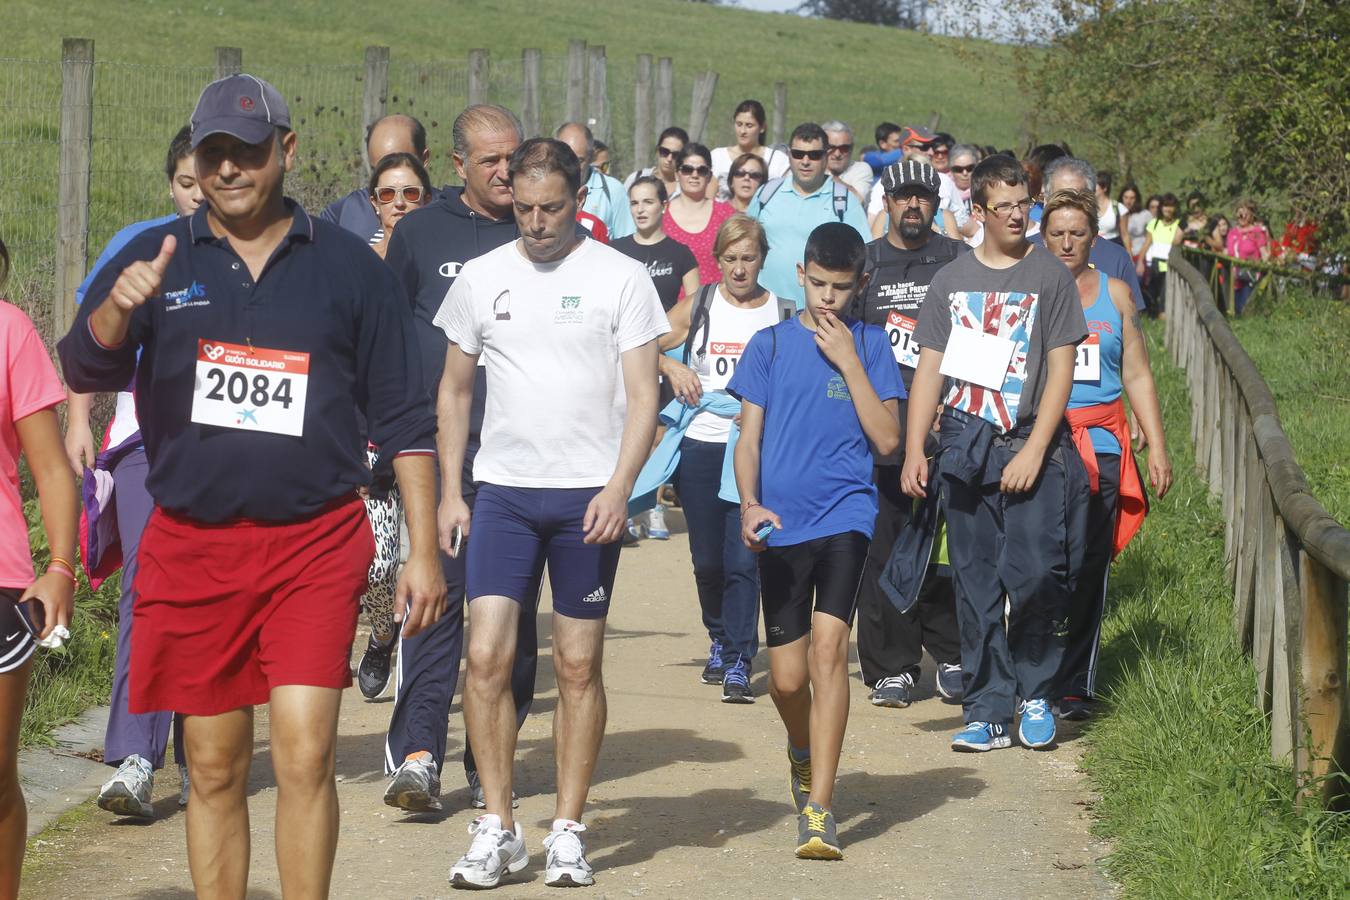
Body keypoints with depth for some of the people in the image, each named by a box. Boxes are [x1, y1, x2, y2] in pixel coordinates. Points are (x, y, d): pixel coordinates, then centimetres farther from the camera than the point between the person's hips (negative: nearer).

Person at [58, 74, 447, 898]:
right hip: (191, 543, 2)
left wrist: (424, 550, 2)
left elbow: (404, 419, 7)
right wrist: (117, 311, -29)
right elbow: (85, 373, -7)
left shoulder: (349, 267, 5)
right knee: (214, 769, 8)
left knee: (305, 756, -11)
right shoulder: (157, 259, 6)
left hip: (314, 542, -2)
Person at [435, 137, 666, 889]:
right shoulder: (483, 277, 8)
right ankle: (498, 828, 3)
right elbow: (455, 390, 15)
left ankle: (569, 830, 12)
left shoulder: (621, 277, -1)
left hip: (588, 495, -2)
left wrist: (618, 487, -16)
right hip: (503, 489, 2)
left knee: (580, 665, 3)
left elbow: (643, 394, -4)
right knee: (487, 656, -6)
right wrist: (449, 492, 8)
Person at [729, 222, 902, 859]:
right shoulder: (770, 345, 6)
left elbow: (886, 439, -2)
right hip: (780, 523, 2)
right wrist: (749, 506, -12)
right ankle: (803, 753, 39)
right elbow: (749, 436, 5)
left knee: (828, 645, -19)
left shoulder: (869, 345, 5)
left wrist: (848, 360, -8)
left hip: (844, 516, -1)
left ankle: (818, 810, -19)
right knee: (786, 677, 3)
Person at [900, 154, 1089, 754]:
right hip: (964, 451, 3)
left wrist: (1033, 453, -11)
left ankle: (1036, 693, 8)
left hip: (1032, 450, -3)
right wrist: (914, 451, 3)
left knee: (1033, 574, -13)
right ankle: (987, 712, 9)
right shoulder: (951, 281, 12)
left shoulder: (1050, 277, 3)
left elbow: (1061, 371, -2)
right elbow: (929, 369, 12)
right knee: (976, 588, 2)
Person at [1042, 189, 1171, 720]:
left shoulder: (1114, 293, 13)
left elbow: (1137, 376, 16)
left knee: (1089, 566, -4)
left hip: (1100, 442, 2)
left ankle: (1075, 685, 2)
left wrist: (1157, 447, 10)